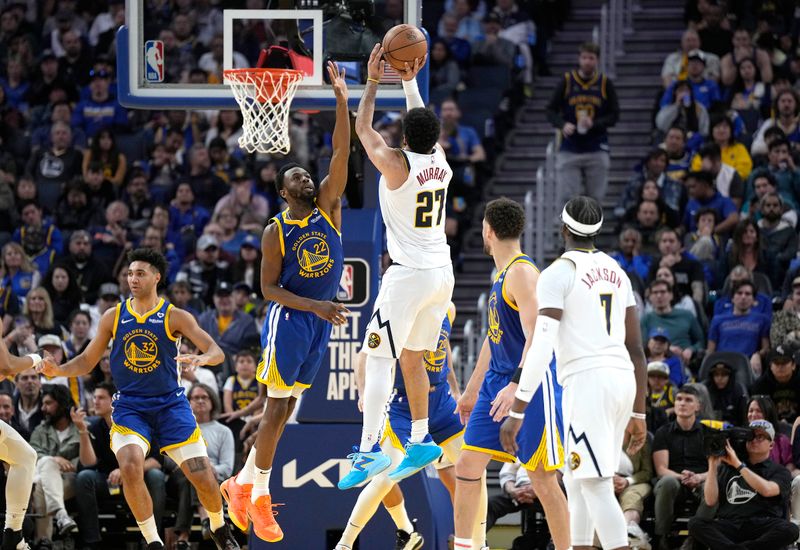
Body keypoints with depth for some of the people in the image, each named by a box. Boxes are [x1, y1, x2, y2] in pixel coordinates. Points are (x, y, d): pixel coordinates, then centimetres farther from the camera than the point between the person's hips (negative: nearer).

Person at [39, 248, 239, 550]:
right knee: (131, 468, -26)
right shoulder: (113, 317, 2)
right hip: (129, 406, 1)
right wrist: (58, 371, -12)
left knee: (203, 477, -5)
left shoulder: (175, 316, -4)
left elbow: (217, 352, -11)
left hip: (170, 404, -1)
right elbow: (87, 361, 8)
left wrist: (201, 359, -34)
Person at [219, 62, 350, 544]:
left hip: (321, 322, 6)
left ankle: (242, 483, 19)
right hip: (289, 321, -6)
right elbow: (269, 288, -9)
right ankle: (259, 497, 2)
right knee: (279, 407, -5)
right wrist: (314, 306, -23)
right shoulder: (276, 232, -7)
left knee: (286, 408, 10)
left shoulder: (328, 210, 4)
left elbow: (342, 157, -7)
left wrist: (342, 102, -16)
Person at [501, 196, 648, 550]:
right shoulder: (616, 272, 18)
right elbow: (636, 349, 18)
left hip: (586, 379, -8)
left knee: (596, 484, -10)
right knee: (577, 480, 18)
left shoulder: (557, 274, -5)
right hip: (623, 378, 8)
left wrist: (515, 414, -13)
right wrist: (638, 414, 24)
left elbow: (540, 349, -14)